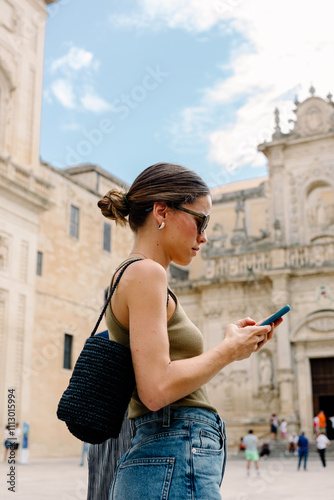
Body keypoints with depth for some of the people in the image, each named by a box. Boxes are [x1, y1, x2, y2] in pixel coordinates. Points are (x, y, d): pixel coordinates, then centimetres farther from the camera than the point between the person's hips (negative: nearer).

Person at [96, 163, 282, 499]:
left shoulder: (129, 276, 18)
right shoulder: (145, 272, -11)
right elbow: (157, 389, -21)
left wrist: (235, 344, 13)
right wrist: (229, 350, -7)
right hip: (175, 462, -9)